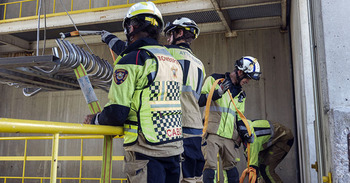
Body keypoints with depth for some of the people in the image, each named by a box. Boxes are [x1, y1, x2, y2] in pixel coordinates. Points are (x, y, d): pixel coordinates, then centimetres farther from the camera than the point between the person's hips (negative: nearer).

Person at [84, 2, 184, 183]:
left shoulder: (131, 61, -10)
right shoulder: (174, 62, 14)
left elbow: (117, 112, -14)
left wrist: (95, 119, 6)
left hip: (146, 152, -7)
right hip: (175, 149, 7)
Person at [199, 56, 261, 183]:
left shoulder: (241, 95, 22)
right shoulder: (214, 80, 3)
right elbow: (198, 101, -5)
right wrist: (218, 93, -17)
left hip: (229, 136, 6)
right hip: (212, 133, -5)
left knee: (231, 167, 7)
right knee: (210, 166, -13)